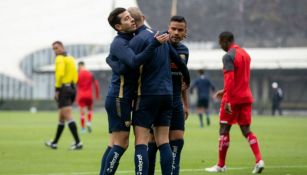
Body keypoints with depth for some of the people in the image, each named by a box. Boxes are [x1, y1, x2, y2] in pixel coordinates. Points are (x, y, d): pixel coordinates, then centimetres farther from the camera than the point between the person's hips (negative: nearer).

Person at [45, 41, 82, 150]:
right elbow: (75, 76, 19)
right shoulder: (71, 59, 18)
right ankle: (54, 143, 26)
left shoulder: (60, 59, -10)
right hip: (72, 89, 9)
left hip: (63, 89, -9)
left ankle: (78, 142, -22)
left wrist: (57, 90, -19)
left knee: (68, 117, -13)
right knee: (61, 117, 17)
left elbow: (60, 74, -23)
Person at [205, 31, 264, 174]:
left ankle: (221, 165, 8)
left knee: (224, 130, 3)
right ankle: (259, 160, -9)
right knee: (246, 130, 8)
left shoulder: (228, 56, -13)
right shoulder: (245, 54, 15)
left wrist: (227, 101, -24)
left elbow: (230, 79, -22)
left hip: (233, 99, -7)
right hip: (246, 98, 8)